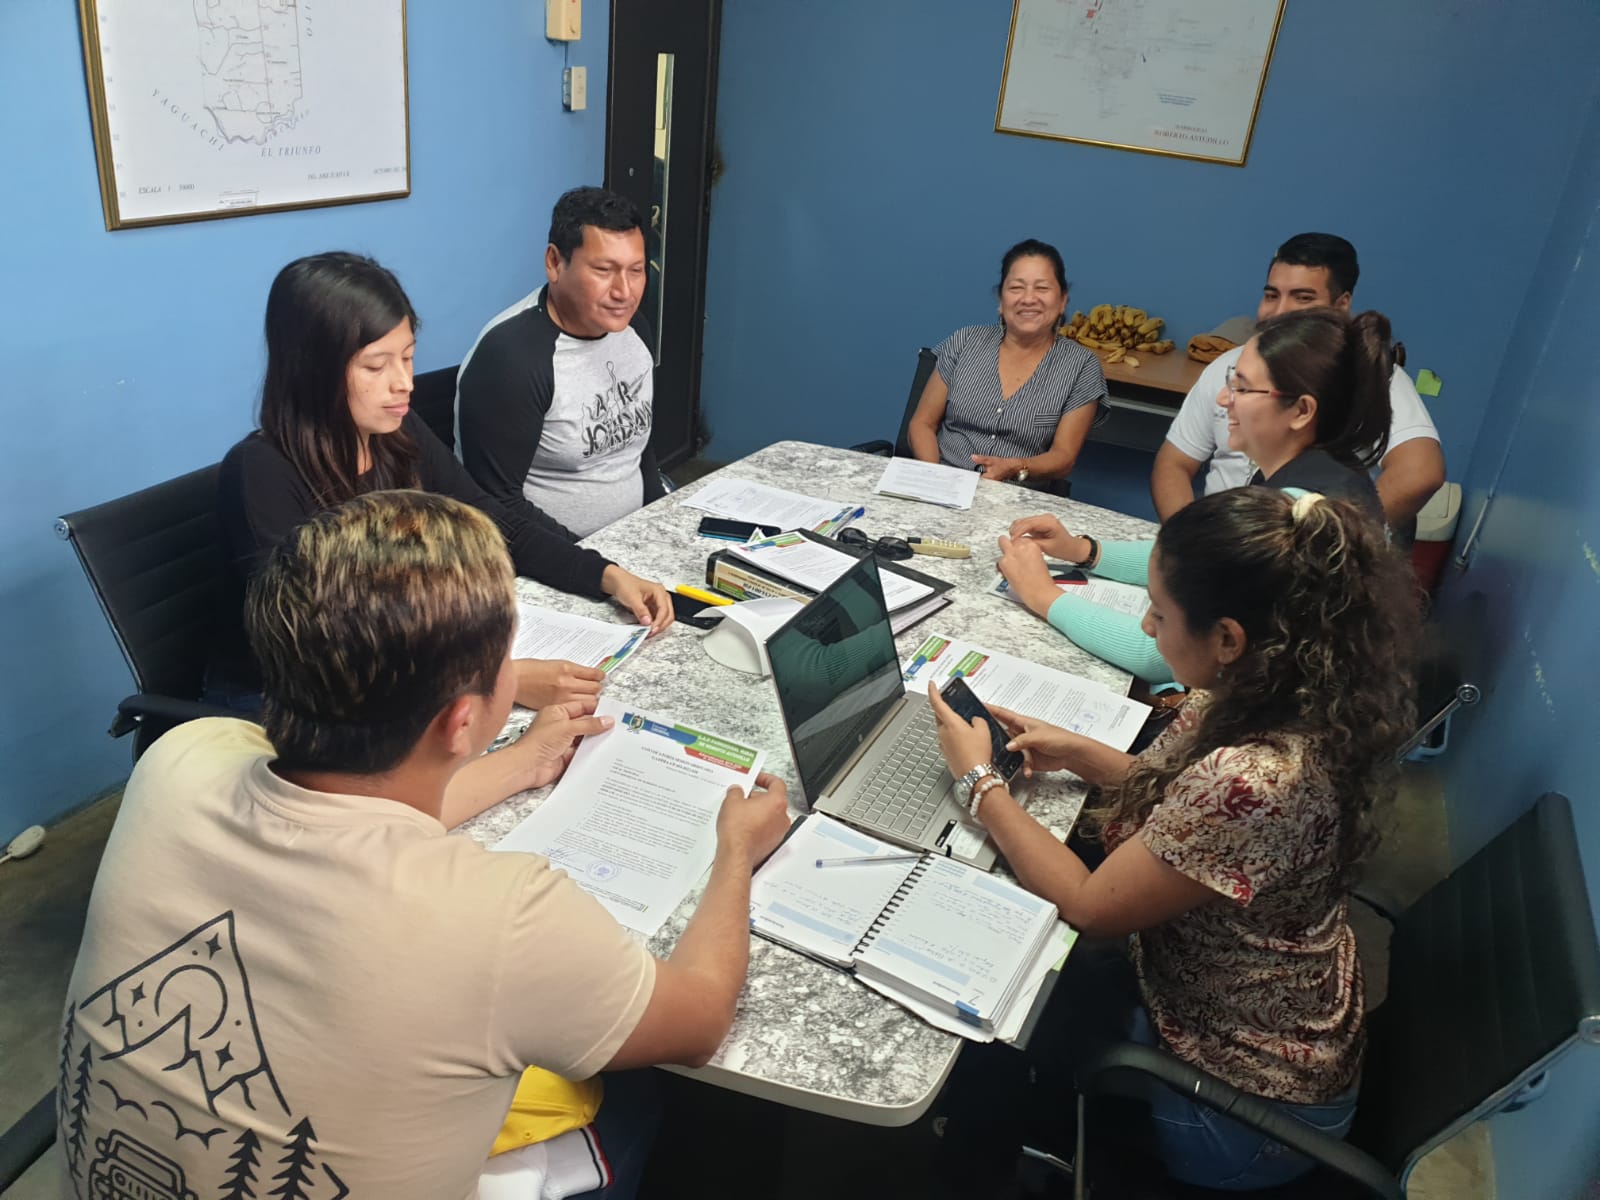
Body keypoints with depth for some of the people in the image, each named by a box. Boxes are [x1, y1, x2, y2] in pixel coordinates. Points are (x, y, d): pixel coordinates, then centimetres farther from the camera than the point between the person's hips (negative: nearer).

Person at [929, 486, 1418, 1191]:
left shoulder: (1253, 780, -39)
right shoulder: (1293, 701, -12)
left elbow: (1087, 907, -25)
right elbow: (1185, 799, 7)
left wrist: (980, 779, -16)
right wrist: (1078, 754, -6)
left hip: (1240, 1110, -7)